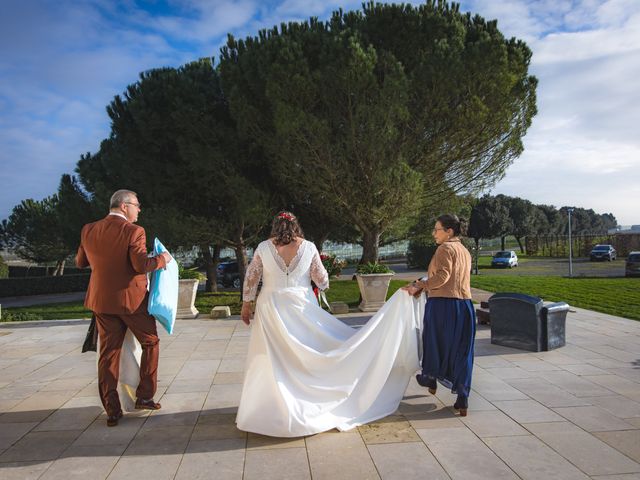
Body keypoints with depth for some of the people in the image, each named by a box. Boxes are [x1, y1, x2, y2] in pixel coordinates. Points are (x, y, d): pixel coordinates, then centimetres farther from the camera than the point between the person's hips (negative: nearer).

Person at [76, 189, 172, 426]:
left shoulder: (89, 230, 4)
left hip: (102, 300, 5)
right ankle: (144, 397, 16)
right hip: (132, 299, -5)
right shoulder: (133, 231, -15)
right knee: (150, 343, 15)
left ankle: (111, 410, 13)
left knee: (108, 353, 10)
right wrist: (161, 259, -5)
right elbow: (141, 265, -21)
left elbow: (80, 262, 14)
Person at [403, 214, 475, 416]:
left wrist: (419, 286, -14)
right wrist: (425, 285, 20)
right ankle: (462, 399, 6)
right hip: (464, 305, 7)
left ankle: (430, 380, 36)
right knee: (461, 351, 7)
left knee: (434, 343, 15)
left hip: (442, 304, -7)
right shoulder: (465, 251, 18)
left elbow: (442, 276, -19)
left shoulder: (445, 248, -8)